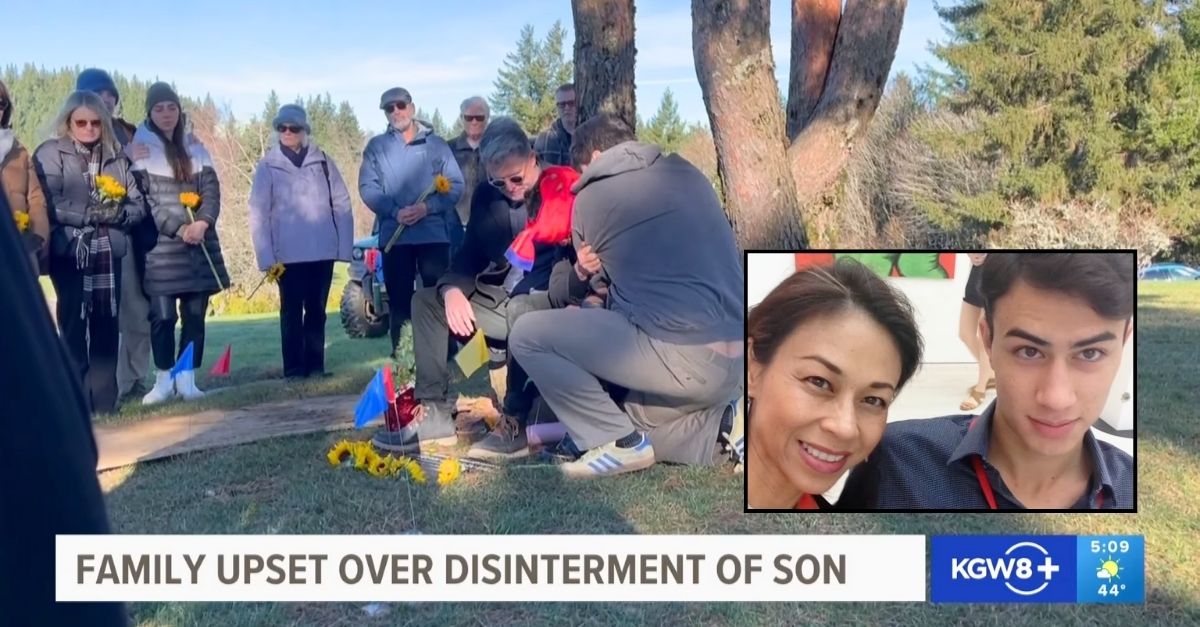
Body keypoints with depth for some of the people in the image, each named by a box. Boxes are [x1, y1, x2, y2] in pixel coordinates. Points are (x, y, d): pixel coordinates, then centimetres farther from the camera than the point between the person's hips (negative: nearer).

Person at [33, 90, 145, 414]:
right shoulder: (51, 153, 0)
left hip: (107, 251, 3)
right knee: (74, 324, -1)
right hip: (69, 252, -3)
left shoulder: (116, 156, 12)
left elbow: (138, 205, 9)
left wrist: (119, 213, -11)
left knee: (106, 326, 5)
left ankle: (105, 398, 12)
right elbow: (48, 204, -10)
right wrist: (90, 213, -18)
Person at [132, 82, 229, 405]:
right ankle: (164, 379, 6)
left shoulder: (195, 147, 15)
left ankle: (187, 378, 9)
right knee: (163, 315, -6)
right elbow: (142, 198, -6)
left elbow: (211, 189, 6)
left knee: (195, 313, 3)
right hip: (161, 243, -4)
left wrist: (202, 222, -12)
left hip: (199, 242, 4)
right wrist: (178, 228, -15)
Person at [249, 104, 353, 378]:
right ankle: (294, 370, 10)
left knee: (317, 310, 10)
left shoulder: (322, 161, 6)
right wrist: (267, 257, -7)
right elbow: (258, 214, -1)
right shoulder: (268, 166, 2)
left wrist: (345, 246, -2)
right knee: (292, 312, 5)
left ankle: (315, 366, 18)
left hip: (323, 250, 2)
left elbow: (341, 204, 5)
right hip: (289, 253, -2)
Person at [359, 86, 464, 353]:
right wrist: (395, 211, -15)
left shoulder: (436, 143, 9)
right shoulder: (376, 146, 11)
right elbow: (367, 187, 1)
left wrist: (428, 207, -15)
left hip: (433, 232, -1)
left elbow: (455, 184, 2)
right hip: (394, 235, 1)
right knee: (399, 299, 3)